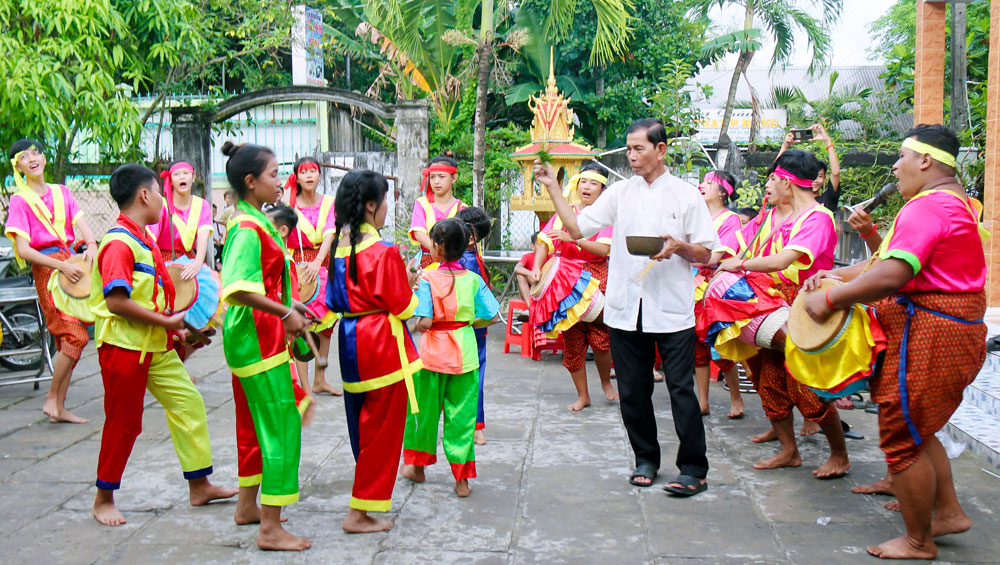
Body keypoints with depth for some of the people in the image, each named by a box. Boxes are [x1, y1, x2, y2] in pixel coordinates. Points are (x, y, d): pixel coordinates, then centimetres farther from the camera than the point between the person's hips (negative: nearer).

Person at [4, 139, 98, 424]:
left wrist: (91, 245, -20)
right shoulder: (20, 200, -1)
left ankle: (60, 408, 13)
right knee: (76, 335, -15)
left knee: (67, 340, 6)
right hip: (46, 269, -6)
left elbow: (82, 224, 4)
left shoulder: (61, 192, 15)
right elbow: (23, 250, -10)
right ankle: (51, 399, -2)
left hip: (73, 264, 6)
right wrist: (62, 266, -21)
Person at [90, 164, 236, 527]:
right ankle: (103, 500, 19)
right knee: (123, 422, 2)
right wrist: (167, 321, -22)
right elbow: (117, 302, -27)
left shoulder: (144, 240, 12)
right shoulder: (119, 243, -18)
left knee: (188, 403, 9)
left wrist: (175, 323, 11)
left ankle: (199, 486, 19)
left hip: (157, 347, 9)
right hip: (124, 346, -9)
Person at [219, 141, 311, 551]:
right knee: (282, 425, -7)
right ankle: (270, 529, -2)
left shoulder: (248, 222, 13)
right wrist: (285, 313, -24)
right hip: (259, 335, -10)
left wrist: (286, 306, 15)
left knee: (254, 421, 19)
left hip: (248, 333, 10)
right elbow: (238, 289, -30)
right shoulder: (249, 227, -18)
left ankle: (247, 506, 32)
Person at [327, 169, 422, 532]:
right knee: (381, 428, 2)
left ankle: (364, 501, 29)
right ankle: (359, 512, 8)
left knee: (363, 423, 18)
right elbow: (403, 308, -16)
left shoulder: (339, 245, 5)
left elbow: (334, 298, 13)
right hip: (383, 344, -8)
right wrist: (409, 283, 3)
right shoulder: (382, 252, -18)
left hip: (351, 340, 8)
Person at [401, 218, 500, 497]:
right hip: (464, 353, 2)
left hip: (434, 352, -2)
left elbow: (424, 322, -20)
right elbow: (491, 317, -2)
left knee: (425, 408, 15)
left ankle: (417, 466, 32)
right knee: (462, 413, 8)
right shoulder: (473, 279, -3)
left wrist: (416, 322, 1)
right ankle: (462, 478, 10)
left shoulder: (428, 279, -13)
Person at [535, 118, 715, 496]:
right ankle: (646, 459, 26)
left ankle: (693, 469, 6)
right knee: (633, 391, 10)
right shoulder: (620, 192, 10)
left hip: (672, 309, -3)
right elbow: (577, 228, 5)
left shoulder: (686, 195, 2)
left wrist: (679, 247, -16)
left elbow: (707, 254, 3)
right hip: (625, 308, 3)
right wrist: (553, 187, 1)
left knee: (681, 389, -3)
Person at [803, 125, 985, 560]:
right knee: (916, 430, 22)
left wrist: (832, 299, -19)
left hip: (928, 336, -11)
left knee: (901, 438, 0)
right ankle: (948, 512, 30)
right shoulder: (957, 203, 18)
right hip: (954, 331, 11)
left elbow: (891, 276, -29)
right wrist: (837, 275, 7)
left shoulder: (927, 207, -19)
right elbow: (894, 260, 16)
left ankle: (918, 542, 12)